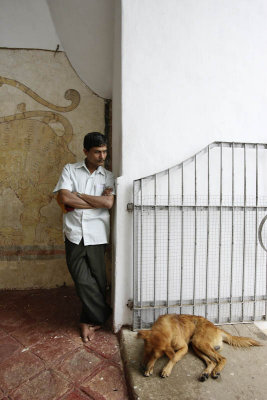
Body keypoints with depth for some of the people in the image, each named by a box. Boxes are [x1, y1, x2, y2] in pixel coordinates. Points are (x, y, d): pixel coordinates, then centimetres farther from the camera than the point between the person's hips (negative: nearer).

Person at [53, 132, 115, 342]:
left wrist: (78, 195, -7)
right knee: (83, 281, 2)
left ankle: (89, 320, 33)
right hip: (74, 234, 0)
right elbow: (64, 197, -9)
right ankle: (102, 316, 26)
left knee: (97, 280, 8)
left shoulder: (108, 176, 7)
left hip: (97, 235, 1)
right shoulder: (70, 170, 6)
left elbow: (108, 203, -10)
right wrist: (97, 201, -7)